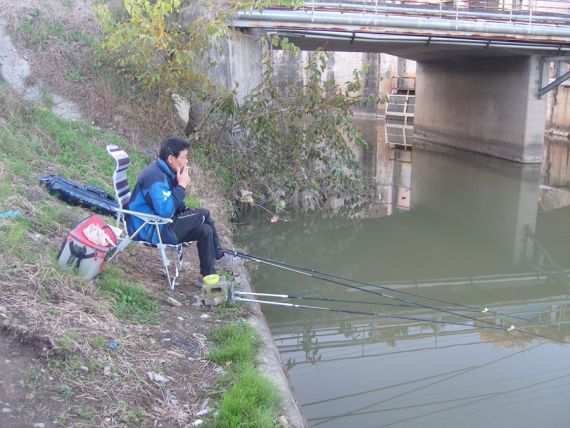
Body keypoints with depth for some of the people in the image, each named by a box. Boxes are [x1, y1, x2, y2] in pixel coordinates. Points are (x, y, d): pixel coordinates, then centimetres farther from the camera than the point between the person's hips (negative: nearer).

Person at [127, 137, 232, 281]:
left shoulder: (164, 172, 6)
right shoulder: (155, 177, -25)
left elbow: (171, 204, 15)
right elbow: (165, 211, -34)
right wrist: (181, 186, -26)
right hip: (150, 230, -9)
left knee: (205, 230, 1)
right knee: (203, 214, -13)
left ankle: (209, 276, 9)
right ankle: (217, 256, 6)